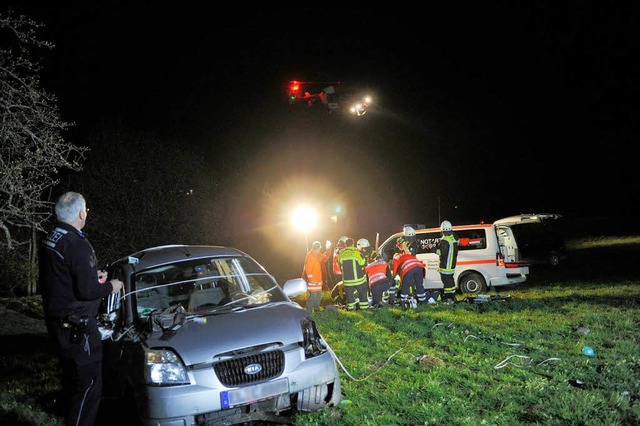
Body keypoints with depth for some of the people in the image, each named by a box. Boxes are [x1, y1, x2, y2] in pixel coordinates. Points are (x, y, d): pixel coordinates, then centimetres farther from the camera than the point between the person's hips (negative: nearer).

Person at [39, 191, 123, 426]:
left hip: (57, 322, 10)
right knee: (89, 385, -3)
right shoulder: (77, 245, -22)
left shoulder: (49, 240, 8)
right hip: (76, 326, -10)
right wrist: (109, 287, -6)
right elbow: (86, 291, -23)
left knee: (71, 379, 23)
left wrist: (92, 276, 18)